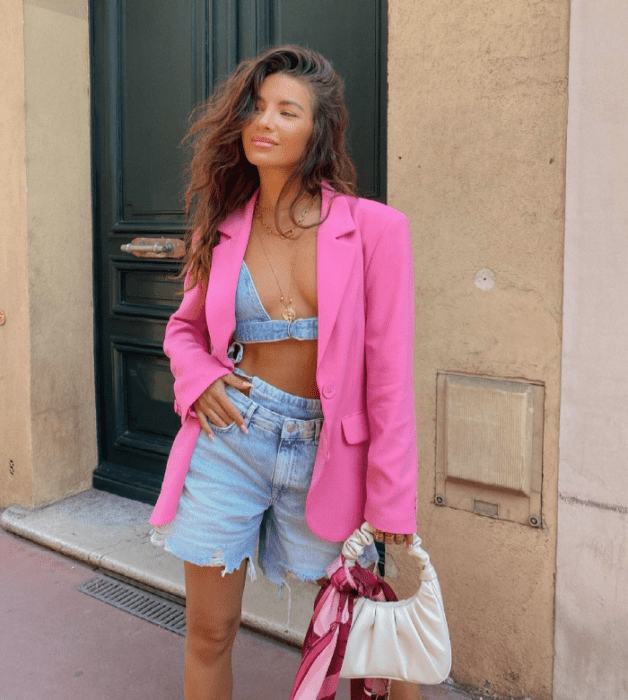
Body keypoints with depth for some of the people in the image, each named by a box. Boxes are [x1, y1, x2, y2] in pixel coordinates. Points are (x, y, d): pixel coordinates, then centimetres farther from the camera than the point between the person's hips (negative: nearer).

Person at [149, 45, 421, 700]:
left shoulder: (374, 228, -7)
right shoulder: (222, 230, 3)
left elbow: (388, 374, -7)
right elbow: (185, 325, 19)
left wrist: (389, 501, -7)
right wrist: (197, 377, -4)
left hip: (325, 450, -2)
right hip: (230, 437, 2)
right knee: (209, 634, 12)